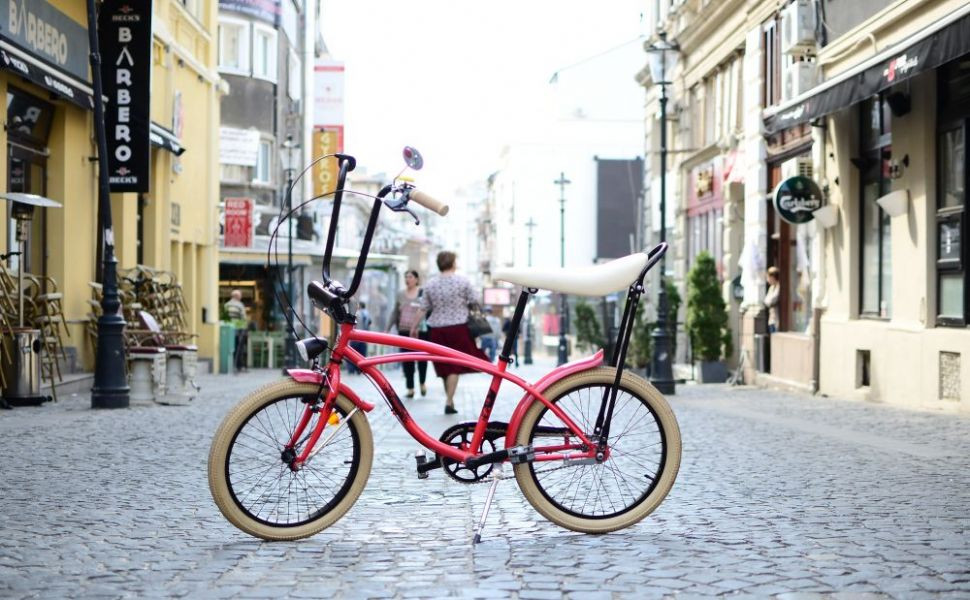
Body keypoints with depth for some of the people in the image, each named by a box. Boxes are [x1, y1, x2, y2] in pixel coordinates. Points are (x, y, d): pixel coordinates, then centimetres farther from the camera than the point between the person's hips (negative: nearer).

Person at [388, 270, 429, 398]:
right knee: (407, 361, 0)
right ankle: (410, 388, 7)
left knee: (422, 357, 3)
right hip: (404, 331, 3)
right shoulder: (401, 295, 11)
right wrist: (388, 329, 13)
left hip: (420, 331, -3)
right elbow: (395, 313, 16)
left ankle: (422, 383, 25)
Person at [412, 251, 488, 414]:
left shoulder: (430, 284, 3)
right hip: (458, 327, -3)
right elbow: (474, 303, -1)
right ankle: (449, 402, -7)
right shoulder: (463, 282, -5)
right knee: (455, 367, 0)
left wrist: (414, 326, 14)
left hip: (437, 329, 3)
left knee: (444, 367, 13)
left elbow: (423, 309, 4)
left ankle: (450, 400, 22)